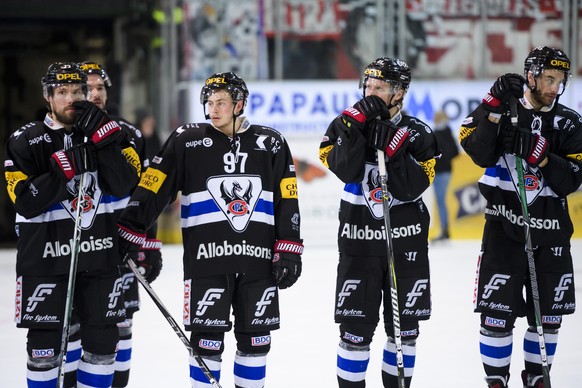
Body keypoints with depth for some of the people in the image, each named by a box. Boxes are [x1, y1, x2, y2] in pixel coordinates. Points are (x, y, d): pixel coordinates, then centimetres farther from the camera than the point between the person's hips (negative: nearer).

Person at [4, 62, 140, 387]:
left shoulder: (110, 132, 4)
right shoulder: (25, 141, -3)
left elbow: (124, 186, -10)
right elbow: (27, 204, -13)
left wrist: (102, 139, -19)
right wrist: (63, 168, -22)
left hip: (101, 254, 2)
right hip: (46, 258, -2)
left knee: (103, 341, 7)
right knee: (45, 346, 0)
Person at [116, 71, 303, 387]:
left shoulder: (270, 144, 5)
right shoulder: (187, 141, 0)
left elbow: (287, 201, 7)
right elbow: (151, 190, -2)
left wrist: (289, 252, 2)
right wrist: (130, 232, -9)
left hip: (258, 260, 2)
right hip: (206, 259, -2)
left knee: (255, 338, 7)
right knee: (207, 339, -2)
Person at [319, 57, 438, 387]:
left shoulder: (418, 134, -2)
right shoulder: (345, 125, 0)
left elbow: (412, 188, -13)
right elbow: (346, 171, -17)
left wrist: (394, 149, -22)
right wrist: (358, 125, -21)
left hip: (406, 241, 1)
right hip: (359, 240, -1)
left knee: (404, 328, 9)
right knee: (356, 328, -2)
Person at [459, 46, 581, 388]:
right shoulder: (499, 109, -2)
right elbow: (480, 154, -17)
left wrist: (540, 156, -21)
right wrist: (496, 109, -24)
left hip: (551, 231, 3)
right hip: (504, 227, -3)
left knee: (548, 316, 9)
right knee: (498, 314, -5)